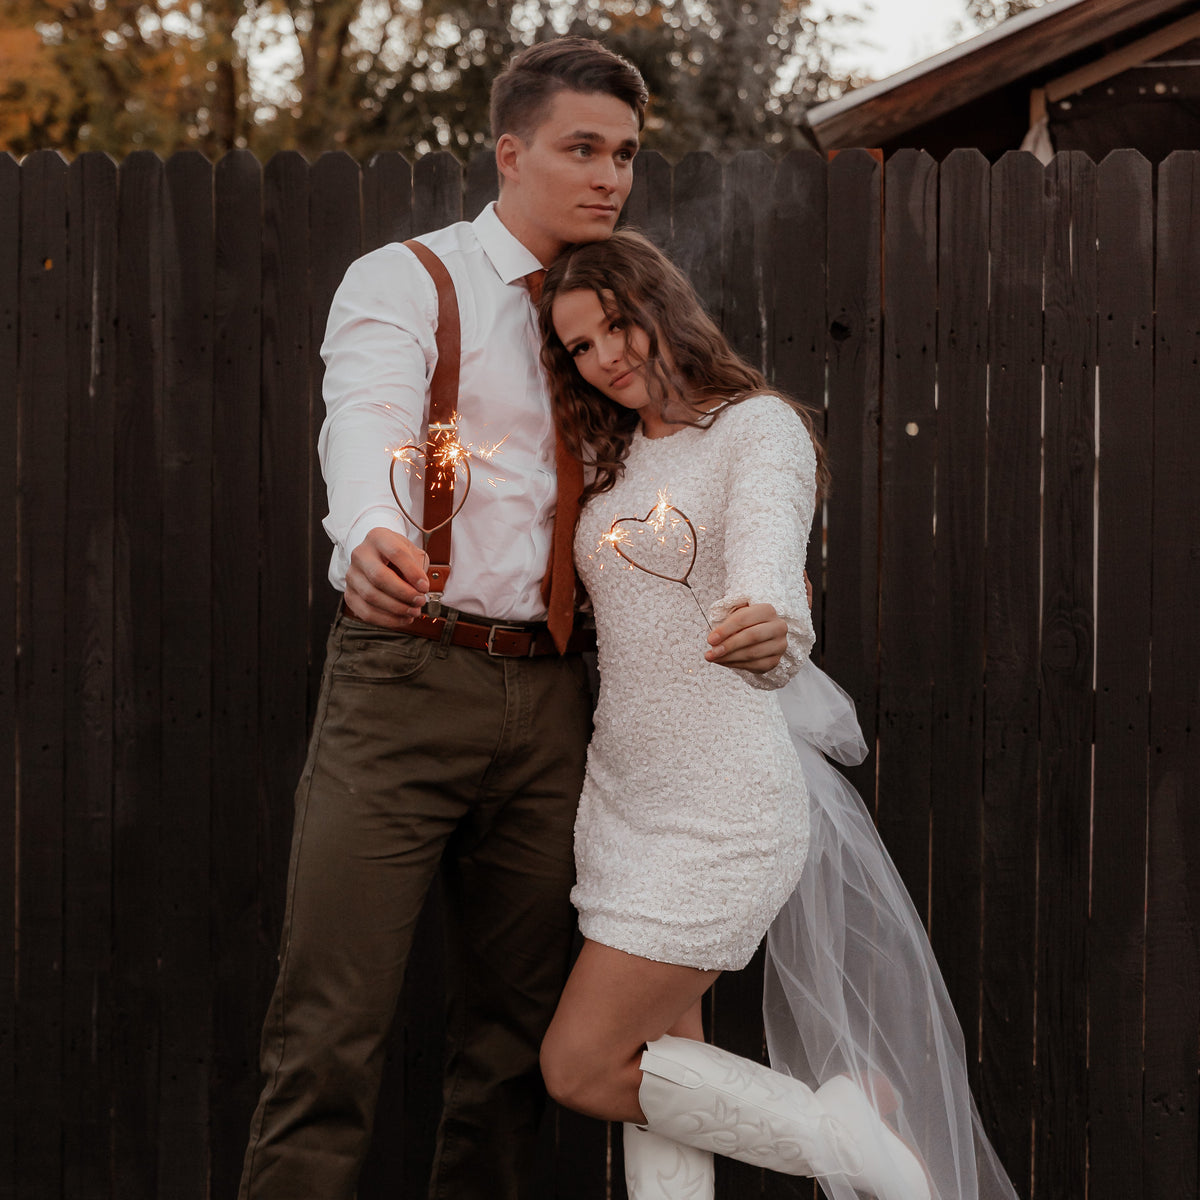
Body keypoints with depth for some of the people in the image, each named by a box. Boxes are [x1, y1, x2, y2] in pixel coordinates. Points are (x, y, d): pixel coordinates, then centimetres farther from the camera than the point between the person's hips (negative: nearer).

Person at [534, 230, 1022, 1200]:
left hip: (720, 808, -8)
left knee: (582, 1067, -6)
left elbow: (767, 543, -33)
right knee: (659, 1073, 7)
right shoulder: (614, 457, 12)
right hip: (623, 793, 8)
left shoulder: (759, 427, -11)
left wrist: (768, 632, -54)